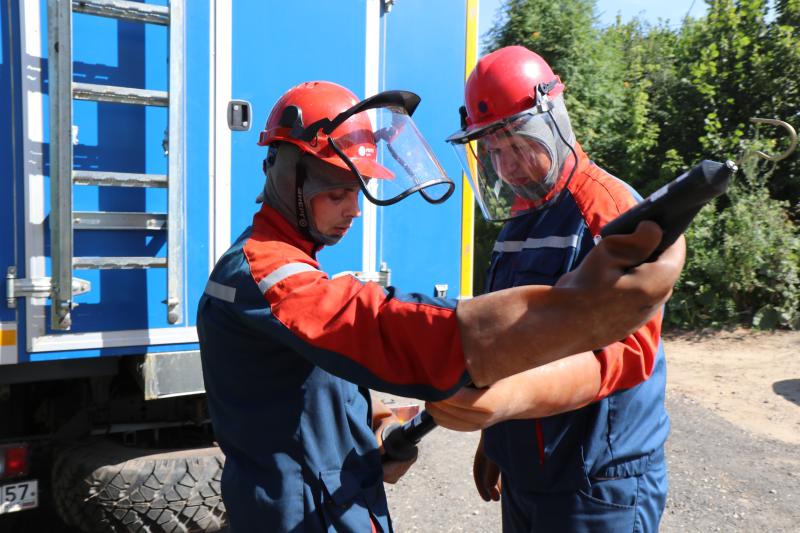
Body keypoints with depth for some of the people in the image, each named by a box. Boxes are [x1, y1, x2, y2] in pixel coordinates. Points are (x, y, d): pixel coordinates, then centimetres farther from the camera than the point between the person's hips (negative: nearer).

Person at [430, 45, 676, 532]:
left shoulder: (613, 209, -16)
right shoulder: (519, 218, 8)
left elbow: (628, 348, -26)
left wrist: (513, 396, -40)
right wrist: (493, 434, 18)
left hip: (599, 485, -7)